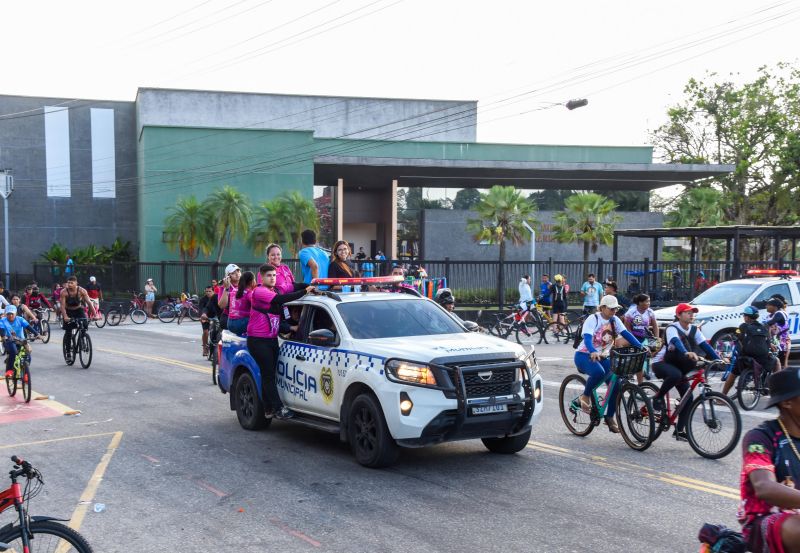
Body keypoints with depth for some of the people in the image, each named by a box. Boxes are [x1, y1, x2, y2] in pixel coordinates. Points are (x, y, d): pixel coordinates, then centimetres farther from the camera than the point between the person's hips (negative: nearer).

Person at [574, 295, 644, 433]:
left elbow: (626, 334, -8)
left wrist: (641, 347, -23)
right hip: (585, 355, -6)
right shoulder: (593, 319, -15)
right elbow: (587, 338, -30)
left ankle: (610, 417, 5)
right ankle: (586, 396, -11)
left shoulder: (614, 320, 2)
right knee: (599, 372, -38)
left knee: (616, 383, -11)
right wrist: (593, 352, -50)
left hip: (602, 357, 6)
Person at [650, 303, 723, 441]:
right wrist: (687, 353, -61)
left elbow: (705, 345, -10)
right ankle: (658, 397, -15)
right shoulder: (672, 328, -21)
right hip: (661, 363, -7)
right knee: (675, 374, -40)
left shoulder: (694, 329, -1)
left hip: (678, 365, 7)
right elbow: (676, 342, -41)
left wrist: (718, 359, -25)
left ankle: (680, 431, 5)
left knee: (688, 396, -4)